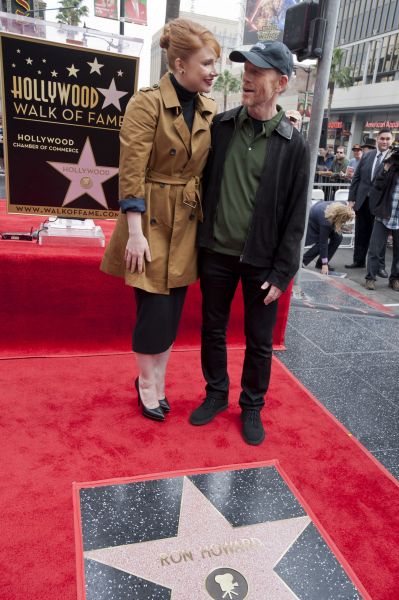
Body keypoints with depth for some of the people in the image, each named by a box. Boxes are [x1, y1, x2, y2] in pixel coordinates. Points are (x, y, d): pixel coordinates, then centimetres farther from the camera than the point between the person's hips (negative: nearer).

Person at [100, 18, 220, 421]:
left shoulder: (209, 111, 8)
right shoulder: (148, 103, -12)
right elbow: (131, 173, -15)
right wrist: (134, 232, -18)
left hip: (188, 222, 6)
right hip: (152, 221, -6)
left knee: (172, 310, 11)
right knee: (154, 310, 0)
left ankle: (156, 381, 30)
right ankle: (146, 383, 24)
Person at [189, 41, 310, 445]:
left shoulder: (293, 145, -5)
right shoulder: (220, 126, 1)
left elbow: (295, 217, -5)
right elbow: (201, 180, 7)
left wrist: (282, 272, -8)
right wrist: (198, 239, 2)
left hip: (261, 260, -2)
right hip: (216, 252, 3)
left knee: (259, 341, 10)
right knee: (213, 329, 14)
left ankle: (252, 406, 31)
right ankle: (216, 394, 35)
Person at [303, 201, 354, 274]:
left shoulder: (340, 207, -27)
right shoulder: (325, 221, -43)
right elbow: (323, 242, -36)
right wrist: (324, 264, -34)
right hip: (312, 222, -7)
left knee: (338, 237, -9)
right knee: (320, 243, -22)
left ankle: (320, 263, -1)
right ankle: (301, 261, -4)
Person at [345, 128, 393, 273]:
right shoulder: (367, 155, 7)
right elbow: (356, 178, 9)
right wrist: (351, 198, 3)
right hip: (363, 201, 4)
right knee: (361, 233, 12)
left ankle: (380, 265, 12)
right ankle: (358, 260, 25)